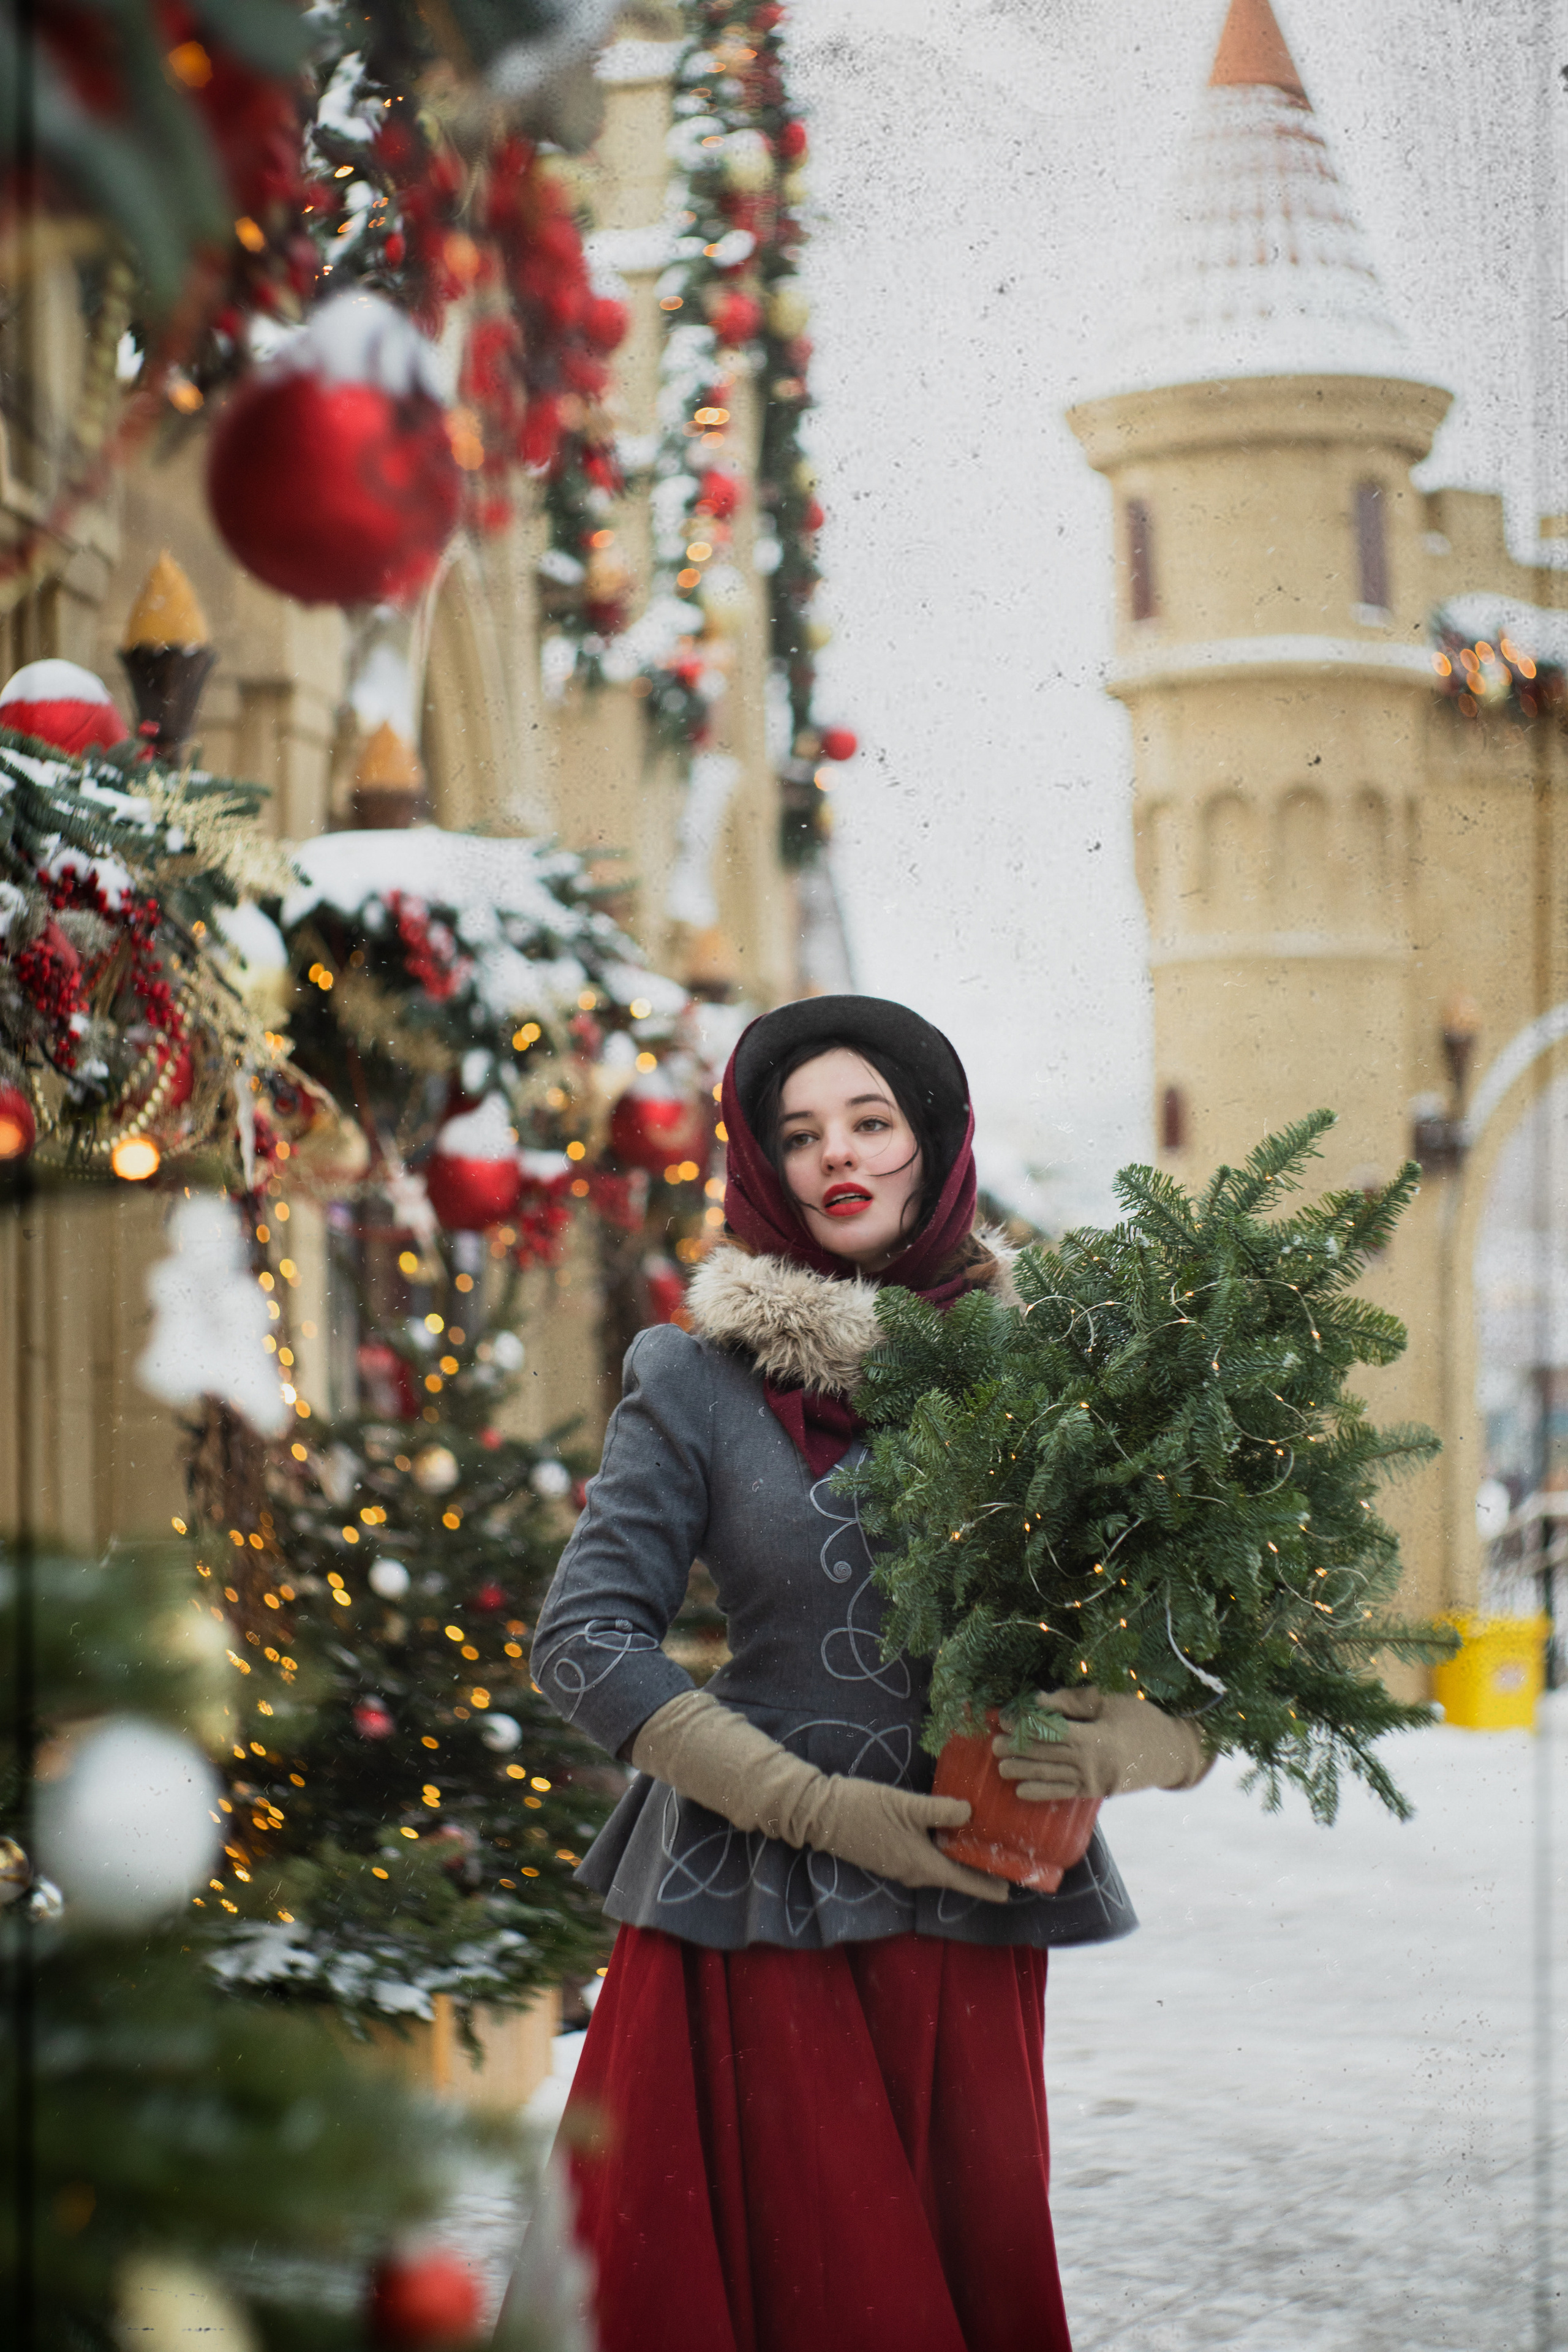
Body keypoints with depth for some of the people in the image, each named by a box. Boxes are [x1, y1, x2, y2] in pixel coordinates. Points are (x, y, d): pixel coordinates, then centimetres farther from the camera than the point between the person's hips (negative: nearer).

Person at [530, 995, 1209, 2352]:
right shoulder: (701, 1380, 1)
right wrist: (822, 1809, -10)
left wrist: (1123, 1749, -17)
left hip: (967, 1919, 2)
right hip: (757, 1916, -2)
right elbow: (585, 1640, -3)